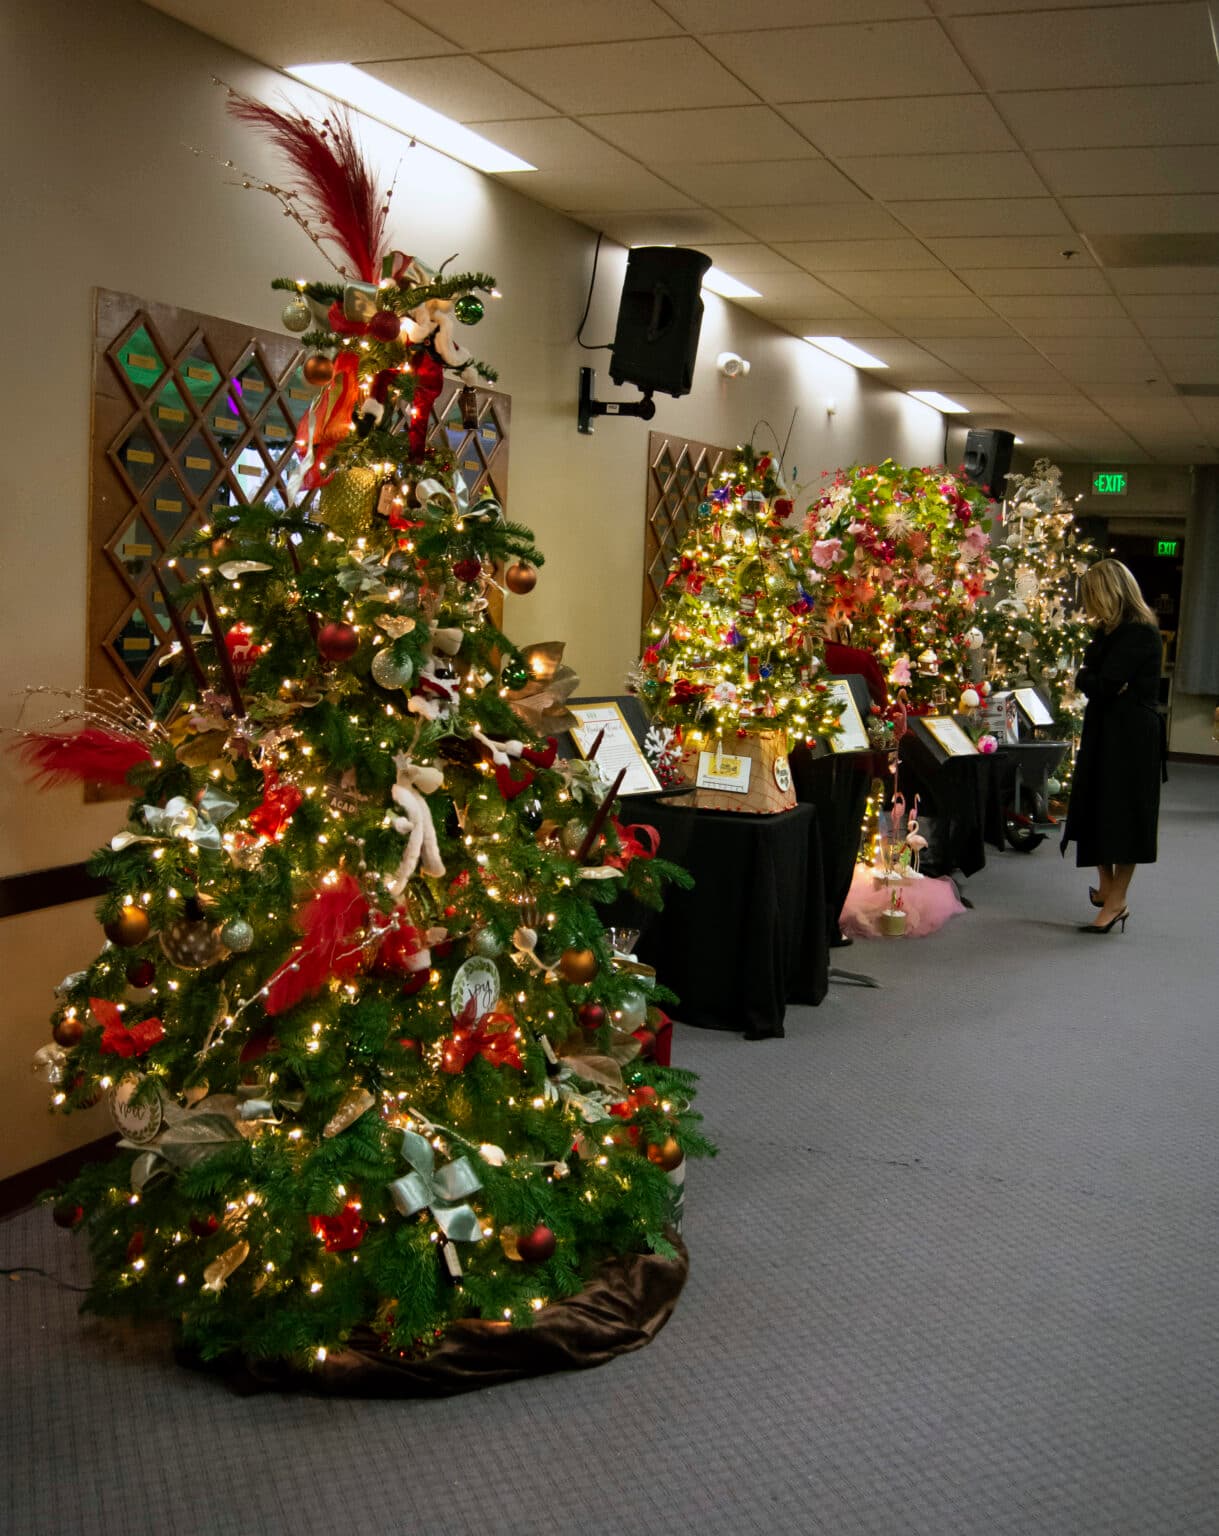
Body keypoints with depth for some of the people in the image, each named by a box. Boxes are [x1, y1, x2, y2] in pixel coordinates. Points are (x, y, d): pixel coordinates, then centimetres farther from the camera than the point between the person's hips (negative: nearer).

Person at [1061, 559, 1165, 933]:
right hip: (1105, 731, 9)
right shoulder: (1112, 630, 13)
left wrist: (1084, 678, -4)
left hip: (1130, 735, -9)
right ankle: (1107, 889, 25)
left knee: (1122, 814, -2)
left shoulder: (1139, 633, -17)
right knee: (1097, 810, 12)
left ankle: (1116, 902, 6)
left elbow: (1103, 685, -22)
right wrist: (1090, 679, -12)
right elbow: (1092, 676, 9)